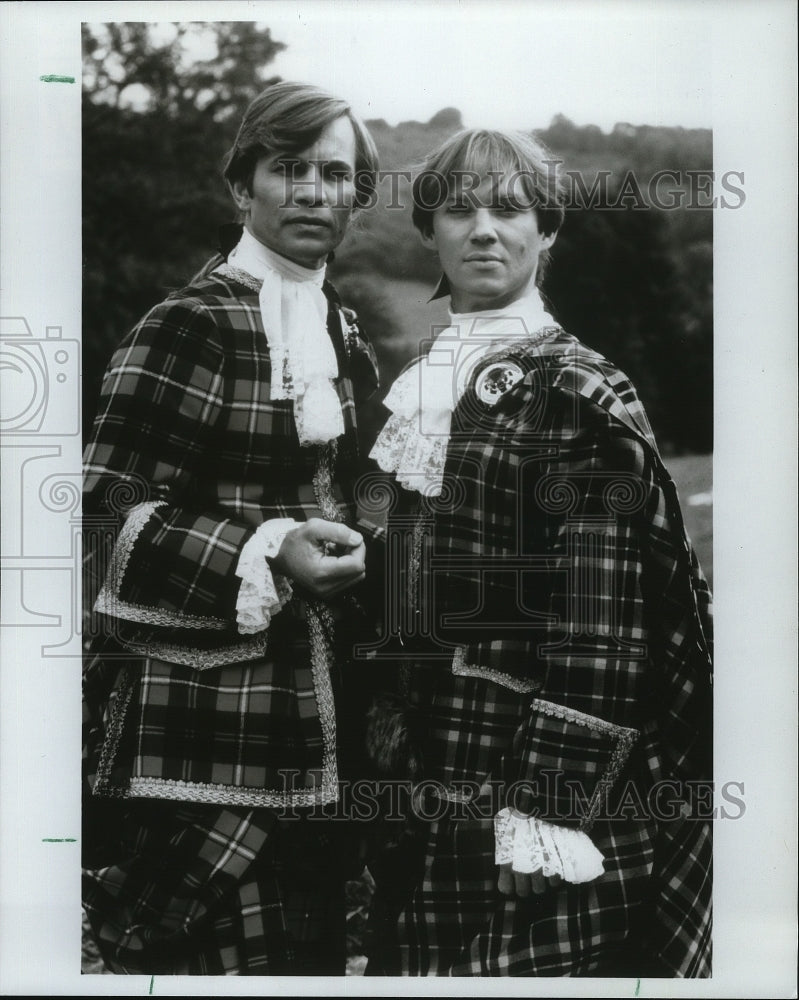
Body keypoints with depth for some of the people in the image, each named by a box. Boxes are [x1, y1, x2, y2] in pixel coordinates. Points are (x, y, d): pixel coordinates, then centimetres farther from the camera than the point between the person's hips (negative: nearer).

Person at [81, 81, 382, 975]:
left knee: (316, 941, 12)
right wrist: (262, 555, -23)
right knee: (222, 950, -4)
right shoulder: (191, 324, -8)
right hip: (208, 693, -7)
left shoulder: (344, 336, 14)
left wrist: (351, 551, 10)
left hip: (318, 693, 7)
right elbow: (111, 500, -13)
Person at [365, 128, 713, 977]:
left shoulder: (577, 392, -10)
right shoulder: (422, 384, 12)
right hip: (427, 772, 7)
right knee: (428, 955, 16)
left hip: (533, 758, -7)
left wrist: (552, 800, -20)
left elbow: (599, 626, -16)